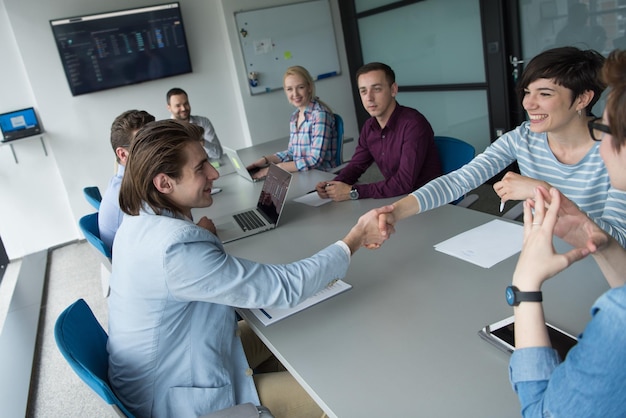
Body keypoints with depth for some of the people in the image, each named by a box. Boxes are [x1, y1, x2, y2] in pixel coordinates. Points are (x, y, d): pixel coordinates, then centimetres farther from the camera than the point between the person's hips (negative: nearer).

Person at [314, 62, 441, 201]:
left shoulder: (413, 124, -20)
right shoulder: (369, 127, 3)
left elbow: (405, 182, -25)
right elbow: (356, 165, 12)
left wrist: (353, 192, -25)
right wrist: (334, 184, -9)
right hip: (394, 198, 6)